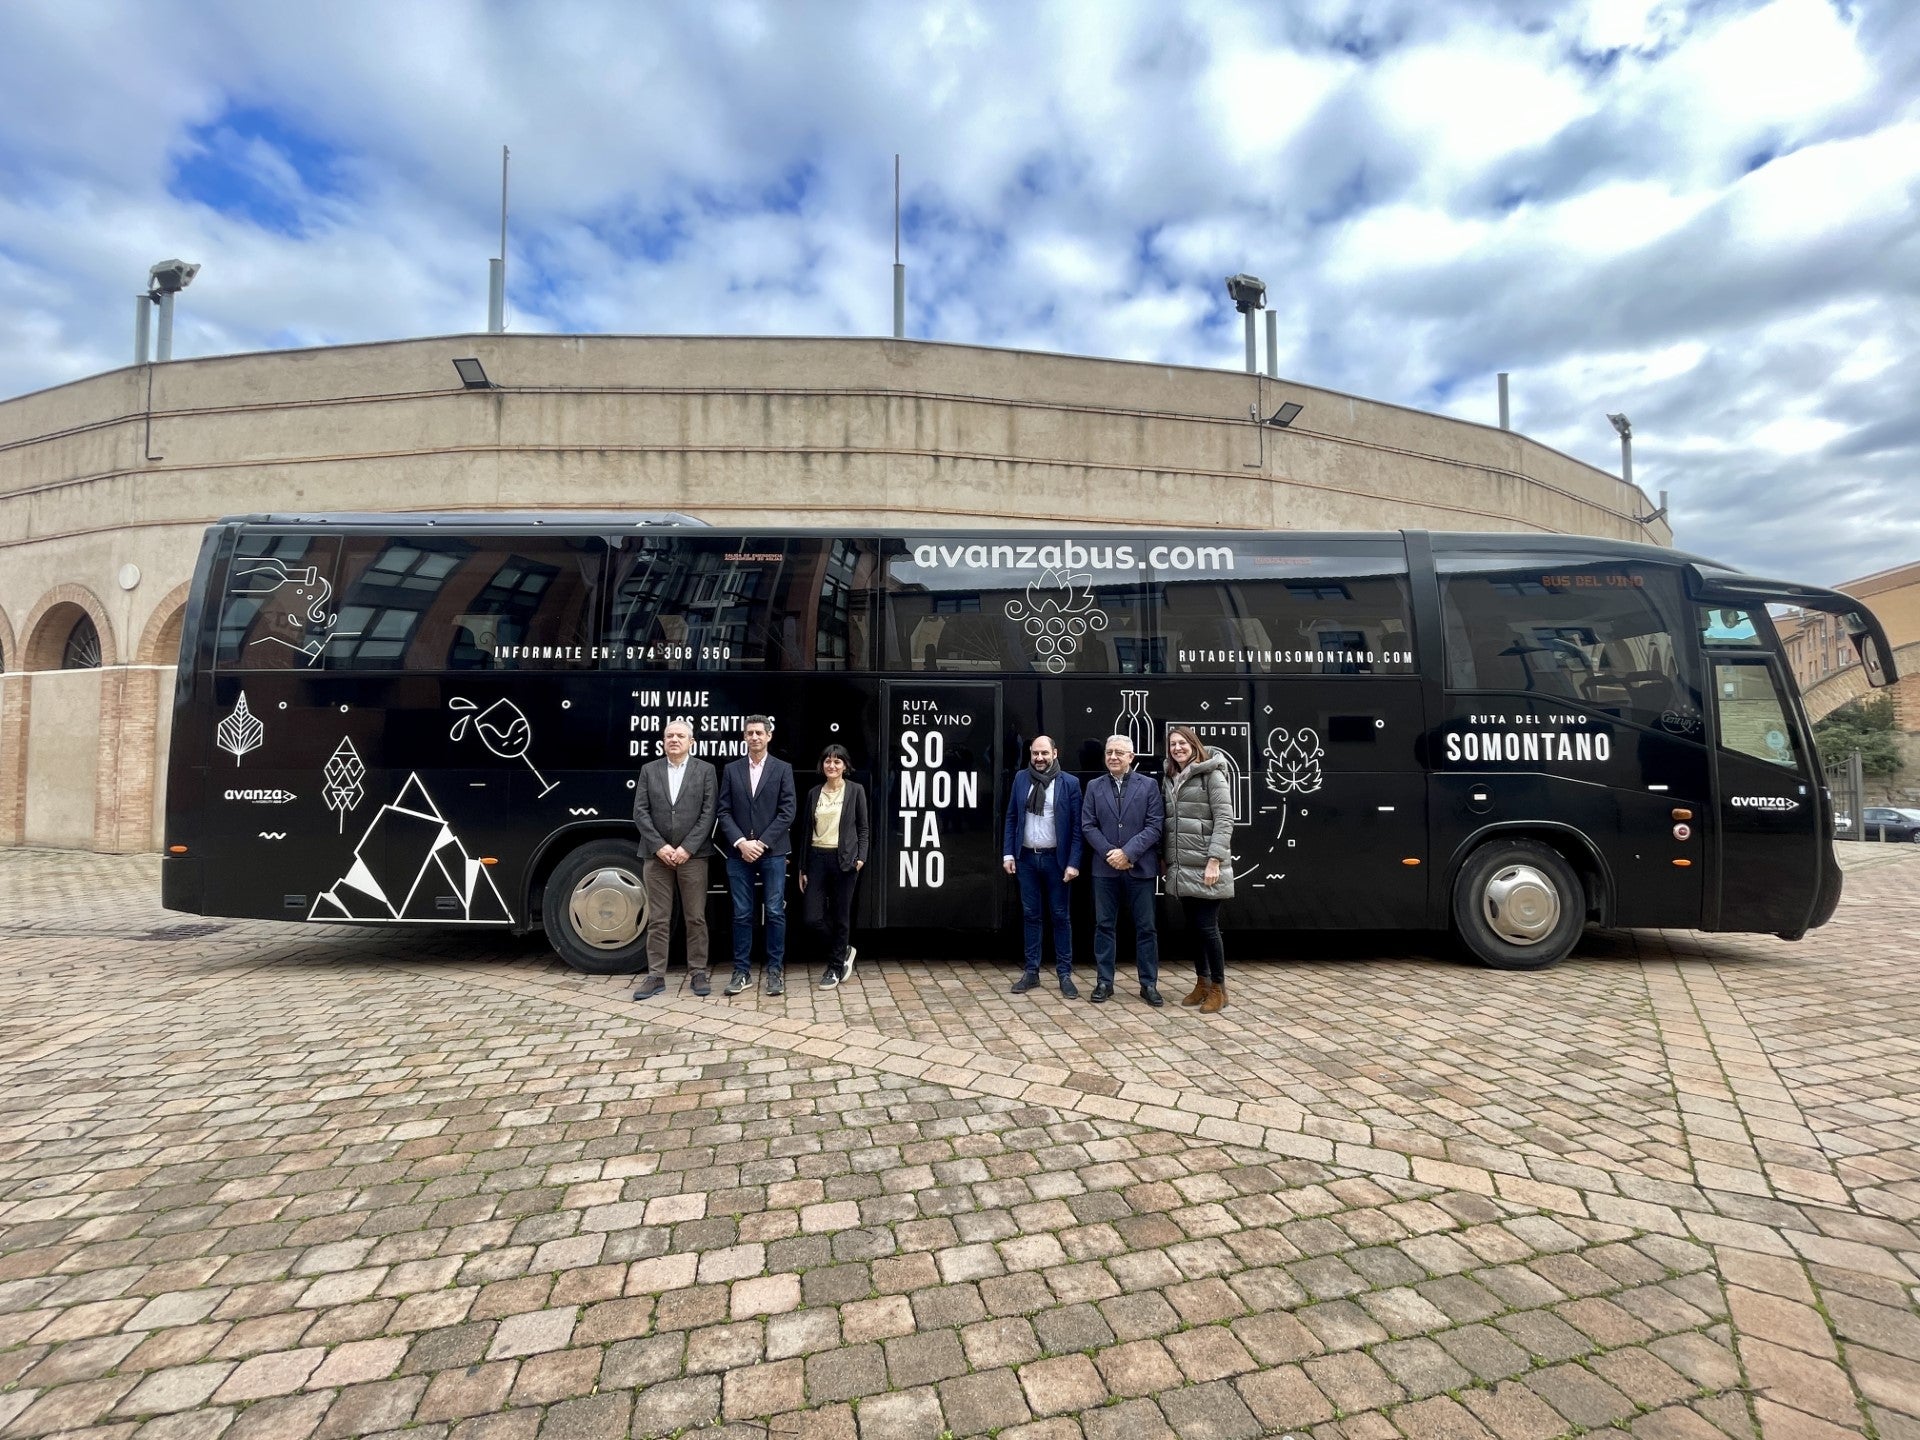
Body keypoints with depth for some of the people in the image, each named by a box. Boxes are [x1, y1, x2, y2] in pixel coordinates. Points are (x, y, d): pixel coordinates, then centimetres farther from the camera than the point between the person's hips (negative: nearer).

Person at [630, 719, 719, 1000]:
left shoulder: (705, 770, 3)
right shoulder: (649, 770, 9)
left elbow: (709, 813, -4)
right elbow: (640, 812, 2)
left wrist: (687, 848, -12)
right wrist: (660, 846, -10)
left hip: (692, 855, -1)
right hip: (656, 855, 1)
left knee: (696, 918, 4)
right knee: (657, 919, 5)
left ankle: (698, 973, 13)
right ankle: (656, 976, 13)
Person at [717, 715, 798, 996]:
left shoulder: (783, 769, 3)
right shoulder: (731, 770, 8)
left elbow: (787, 812, -4)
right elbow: (724, 812, 3)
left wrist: (761, 843, -11)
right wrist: (741, 843, -11)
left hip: (772, 852, -1)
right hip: (739, 853, 2)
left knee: (775, 912, 2)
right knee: (742, 914, 6)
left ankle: (775, 970, 11)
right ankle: (742, 971, 14)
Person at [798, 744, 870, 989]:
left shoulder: (855, 790, 0)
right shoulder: (814, 793, 9)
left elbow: (864, 828, 2)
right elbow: (806, 831, 11)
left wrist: (861, 857, -11)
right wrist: (802, 868, 9)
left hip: (844, 860, -3)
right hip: (817, 858, 3)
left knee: (840, 916, 4)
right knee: (813, 918, -1)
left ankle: (836, 967, 21)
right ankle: (843, 952, 24)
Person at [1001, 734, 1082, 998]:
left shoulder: (1069, 783, -5)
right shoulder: (1021, 779, 4)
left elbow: (1077, 826, -6)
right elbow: (1011, 818, 7)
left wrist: (1073, 862, -12)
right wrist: (1008, 853, 0)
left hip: (1055, 858, -3)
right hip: (1026, 857, 3)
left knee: (1060, 916, 6)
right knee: (1031, 915, 10)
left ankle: (1065, 974, 16)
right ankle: (1031, 972, 19)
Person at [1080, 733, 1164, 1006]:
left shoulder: (1148, 785, 2)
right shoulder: (1094, 787, 8)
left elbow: (1155, 826, -6)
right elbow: (1088, 826, 2)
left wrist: (1128, 852, -15)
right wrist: (1110, 853, -11)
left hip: (1140, 868, -1)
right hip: (1105, 868, 2)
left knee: (1145, 927, 5)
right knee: (1104, 925, 7)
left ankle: (1149, 984, 16)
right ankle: (1104, 982, 17)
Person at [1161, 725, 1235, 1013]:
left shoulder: (1212, 774, -6)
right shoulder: (1169, 779, 13)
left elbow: (1224, 819, -12)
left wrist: (1215, 860, -18)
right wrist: (1162, 857, 11)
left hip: (1205, 867, -6)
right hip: (1181, 868, 6)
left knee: (1207, 927, -1)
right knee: (1193, 927, 12)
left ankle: (1218, 988, 13)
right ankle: (1202, 983, 24)